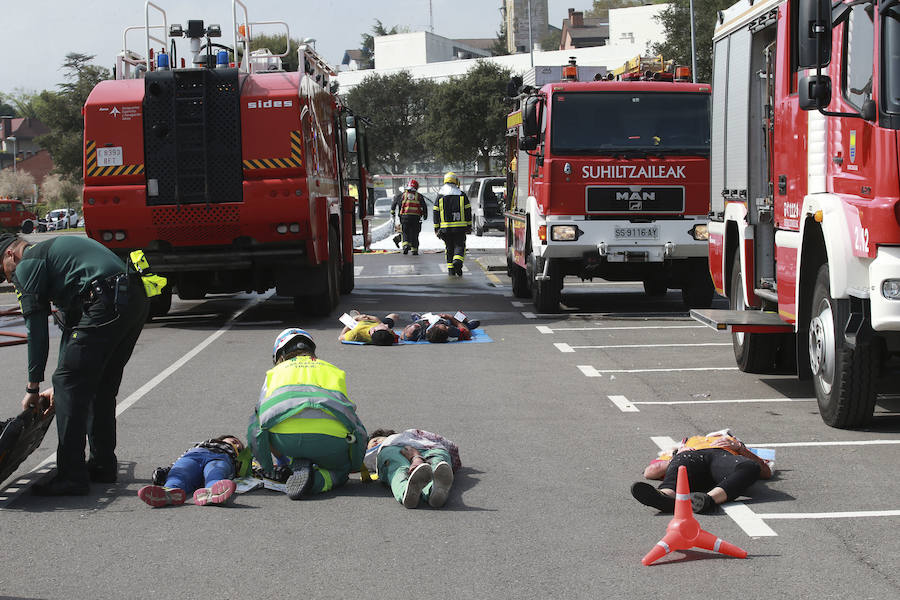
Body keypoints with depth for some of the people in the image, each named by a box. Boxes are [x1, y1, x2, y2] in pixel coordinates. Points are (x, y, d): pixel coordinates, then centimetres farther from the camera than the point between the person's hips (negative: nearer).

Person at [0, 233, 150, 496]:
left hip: (106, 303, -9)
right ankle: (103, 465, 28)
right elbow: (70, 324, 35)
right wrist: (62, 383, 33)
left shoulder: (27, 264, 5)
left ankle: (71, 477, -5)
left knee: (69, 385, -3)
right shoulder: (52, 250, 34)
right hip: (138, 299, 10)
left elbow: (36, 330, 3)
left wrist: (33, 387, 10)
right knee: (101, 388, 21)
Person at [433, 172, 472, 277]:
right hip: (460, 228, -1)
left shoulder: (440, 196, 4)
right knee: (459, 246, 1)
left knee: (449, 248, 11)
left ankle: (451, 269, 10)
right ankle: (457, 261, -25)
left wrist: (436, 228, 9)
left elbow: (435, 213, 4)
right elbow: (468, 212, 4)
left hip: (445, 228, 1)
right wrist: (469, 226, 10)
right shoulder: (462, 195, 3)